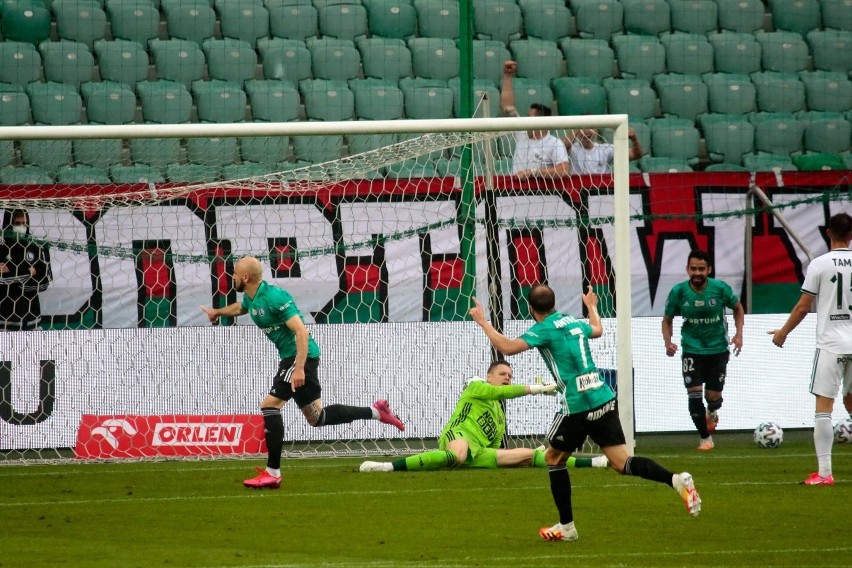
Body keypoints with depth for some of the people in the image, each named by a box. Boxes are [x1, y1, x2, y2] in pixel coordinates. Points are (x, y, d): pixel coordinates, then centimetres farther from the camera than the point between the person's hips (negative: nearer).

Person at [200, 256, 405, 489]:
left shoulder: (274, 297, -21)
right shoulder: (251, 299, 8)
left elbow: (301, 332, -26)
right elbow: (239, 308, 37)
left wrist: (299, 368, -32)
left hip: (301, 356, -10)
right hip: (290, 357, 10)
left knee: (270, 405, -15)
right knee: (316, 417, 13)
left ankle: (272, 474, -13)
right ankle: (376, 412, 24)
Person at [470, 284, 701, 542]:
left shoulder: (544, 330, -7)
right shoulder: (572, 322, 15)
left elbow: (507, 347, -16)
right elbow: (597, 329, 38)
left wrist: (482, 322, -4)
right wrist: (591, 306, 58)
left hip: (577, 406, -7)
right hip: (604, 398, 7)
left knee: (553, 458, 15)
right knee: (622, 463, 5)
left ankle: (566, 526, 17)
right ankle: (676, 480, -18)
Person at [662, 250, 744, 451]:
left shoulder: (720, 288, -14)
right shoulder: (678, 292, -12)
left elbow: (738, 308, 6)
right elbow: (667, 319, 2)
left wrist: (738, 334, -6)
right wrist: (668, 342, -15)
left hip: (718, 349, 0)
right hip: (692, 349, 0)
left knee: (714, 396, 3)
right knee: (694, 394, -11)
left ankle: (712, 412, 43)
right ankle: (705, 438, 7)